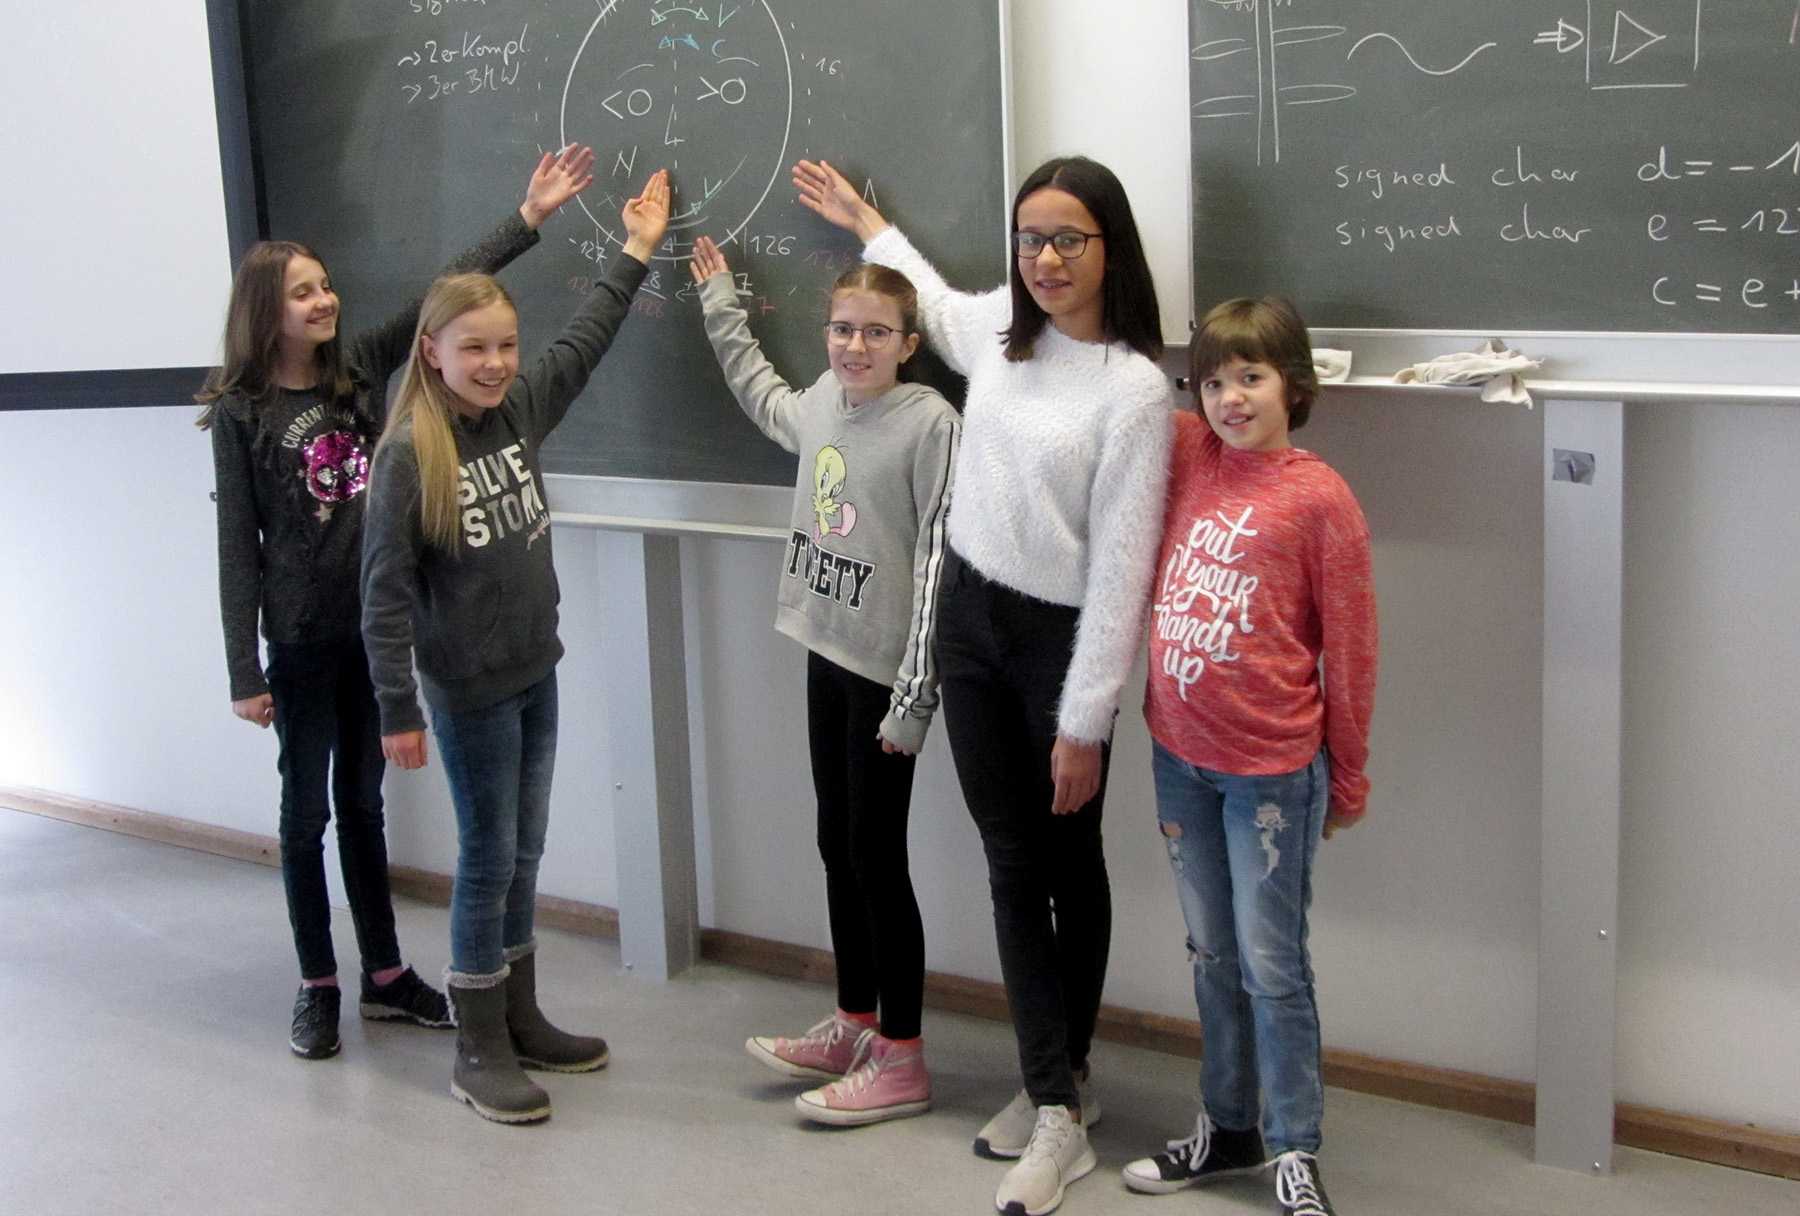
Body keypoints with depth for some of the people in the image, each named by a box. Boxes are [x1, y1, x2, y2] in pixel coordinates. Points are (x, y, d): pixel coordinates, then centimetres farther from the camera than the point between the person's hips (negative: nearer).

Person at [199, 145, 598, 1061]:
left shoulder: (360, 369, 2)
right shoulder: (240, 412, -8)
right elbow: (238, 545, -9)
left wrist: (528, 218, -5)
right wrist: (244, 672, -11)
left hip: (374, 626, 4)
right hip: (302, 639, -4)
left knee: (363, 801, 15)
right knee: (307, 807, 7)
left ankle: (386, 975, 24)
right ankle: (317, 986, 20)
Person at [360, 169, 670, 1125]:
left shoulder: (519, 411, 1)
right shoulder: (409, 454, -17)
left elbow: (584, 342, 15)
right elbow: (386, 588, -16)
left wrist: (635, 251, 20)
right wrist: (397, 708, -17)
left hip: (535, 671, 6)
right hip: (468, 688, -6)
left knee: (522, 852, 15)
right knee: (488, 856, 1)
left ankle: (519, 1017, 29)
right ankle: (479, 1051, 14)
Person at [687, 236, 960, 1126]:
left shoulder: (930, 423, -15)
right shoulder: (821, 403, 7)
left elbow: (937, 561, -17)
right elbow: (759, 393, 33)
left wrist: (914, 695, -18)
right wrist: (718, 300, 37)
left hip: (887, 670, -7)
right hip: (825, 652, 7)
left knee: (877, 857, -1)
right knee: (836, 844, 15)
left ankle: (901, 1060, 12)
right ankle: (853, 1026, 30)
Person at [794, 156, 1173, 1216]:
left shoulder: (1135, 389, -18)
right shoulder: (999, 328, 2)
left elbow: (1120, 568, -18)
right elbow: (936, 306, 30)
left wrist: (1084, 723, -17)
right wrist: (863, 220, 38)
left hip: (1062, 639, -6)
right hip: (970, 620, 6)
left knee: (1069, 866, 11)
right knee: (1012, 862, 7)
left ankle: (1064, 1077, 27)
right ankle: (1057, 1105, 15)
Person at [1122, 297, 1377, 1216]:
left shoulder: (1319, 497, -11)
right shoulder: (1189, 457, 2)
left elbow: (1349, 649, -6)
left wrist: (1347, 781, -2)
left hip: (1271, 769, -5)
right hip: (1180, 757, 5)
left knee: (1272, 966, 2)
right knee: (1213, 957, 17)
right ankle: (1227, 1129, 31)